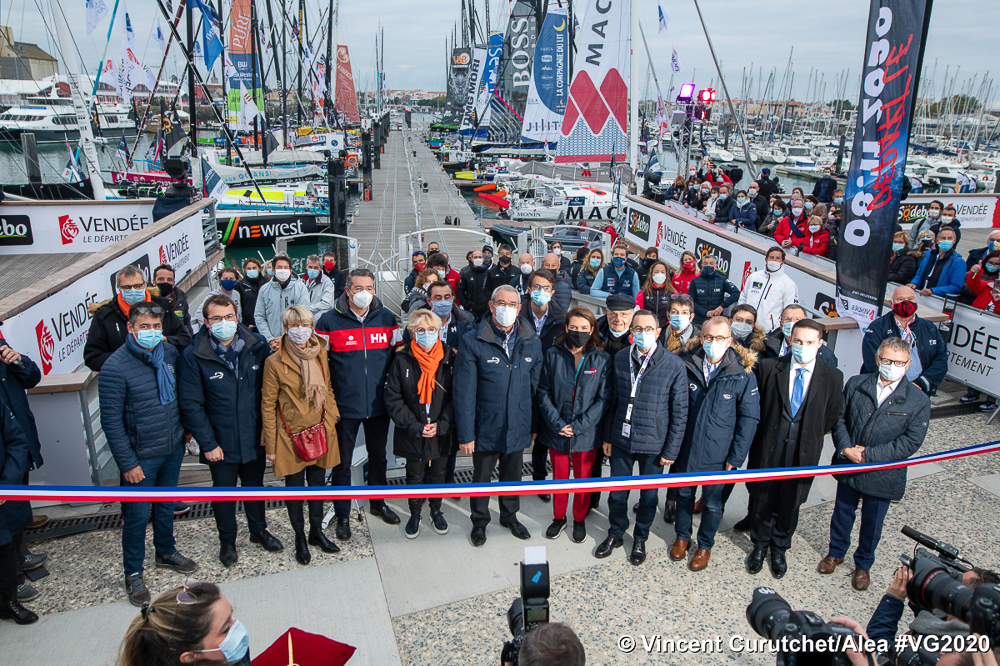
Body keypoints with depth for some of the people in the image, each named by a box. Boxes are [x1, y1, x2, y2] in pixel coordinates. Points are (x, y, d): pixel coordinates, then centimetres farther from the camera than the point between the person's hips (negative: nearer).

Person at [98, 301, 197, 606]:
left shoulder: (170, 352, -4)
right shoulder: (115, 368, -21)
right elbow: (111, 421, -17)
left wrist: (184, 428, 10)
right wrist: (127, 464, -15)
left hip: (173, 449, 5)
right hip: (141, 456, -5)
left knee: (166, 505, 23)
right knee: (137, 516, 8)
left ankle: (166, 552, 45)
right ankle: (133, 574, 29)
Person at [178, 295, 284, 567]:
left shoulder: (257, 345, -8)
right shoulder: (193, 356, -15)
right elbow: (191, 405, -12)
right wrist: (208, 443, -13)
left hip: (254, 438, 2)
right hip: (221, 442, -2)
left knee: (254, 485, 22)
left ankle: (259, 530, 45)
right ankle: (227, 542, 39)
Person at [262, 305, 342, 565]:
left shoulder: (320, 353, 1)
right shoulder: (274, 362, -13)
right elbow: (268, 406, -7)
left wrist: (333, 418, 7)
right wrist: (271, 445, -6)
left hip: (320, 431, 4)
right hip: (291, 436, -4)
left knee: (318, 483, 16)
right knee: (294, 487, 10)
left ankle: (317, 532, 36)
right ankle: (300, 538, 30)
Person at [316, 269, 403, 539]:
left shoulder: (387, 318, -1)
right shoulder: (329, 321, -8)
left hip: (379, 404, 3)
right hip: (344, 406, -3)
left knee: (378, 456, 19)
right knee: (342, 462, 9)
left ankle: (378, 502, 39)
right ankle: (343, 515, 26)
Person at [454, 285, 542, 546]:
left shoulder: (531, 342, -2)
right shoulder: (472, 342, -14)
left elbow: (536, 386, 5)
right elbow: (464, 392, -14)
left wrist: (534, 425, 6)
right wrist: (465, 434, -14)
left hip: (518, 427, 3)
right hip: (485, 428, -3)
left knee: (513, 476, 22)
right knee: (481, 478, 16)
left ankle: (510, 516, 45)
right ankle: (480, 521, 39)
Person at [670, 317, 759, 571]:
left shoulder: (743, 374, -12)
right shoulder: (687, 367, -7)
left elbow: (749, 419, -7)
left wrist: (736, 457, -9)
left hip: (717, 454, -2)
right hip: (685, 449, 2)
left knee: (713, 503, 14)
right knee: (684, 495, 19)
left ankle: (705, 545, 37)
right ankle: (682, 537, 42)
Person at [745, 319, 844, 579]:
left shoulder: (832, 377, -5)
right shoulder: (769, 367, -8)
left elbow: (831, 418, 4)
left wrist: (808, 436, 3)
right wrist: (762, 434, -1)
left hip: (803, 452, 1)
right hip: (767, 449, 0)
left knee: (790, 504, 17)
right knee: (762, 499, 14)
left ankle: (779, 549, 41)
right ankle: (760, 545, 39)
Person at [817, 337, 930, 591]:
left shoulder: (918, 401, -13)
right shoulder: (855, 384, -6)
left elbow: (911, 442, -15)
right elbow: (839, 418, -1)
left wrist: (869, 455, -20)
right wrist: (845, 448, -17)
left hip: (882, 475, -2)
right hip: (848, 466, 2)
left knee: (872, 523, 16)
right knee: (842, 512, 21)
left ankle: (863, 564, 41)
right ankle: (836, 552, 45)